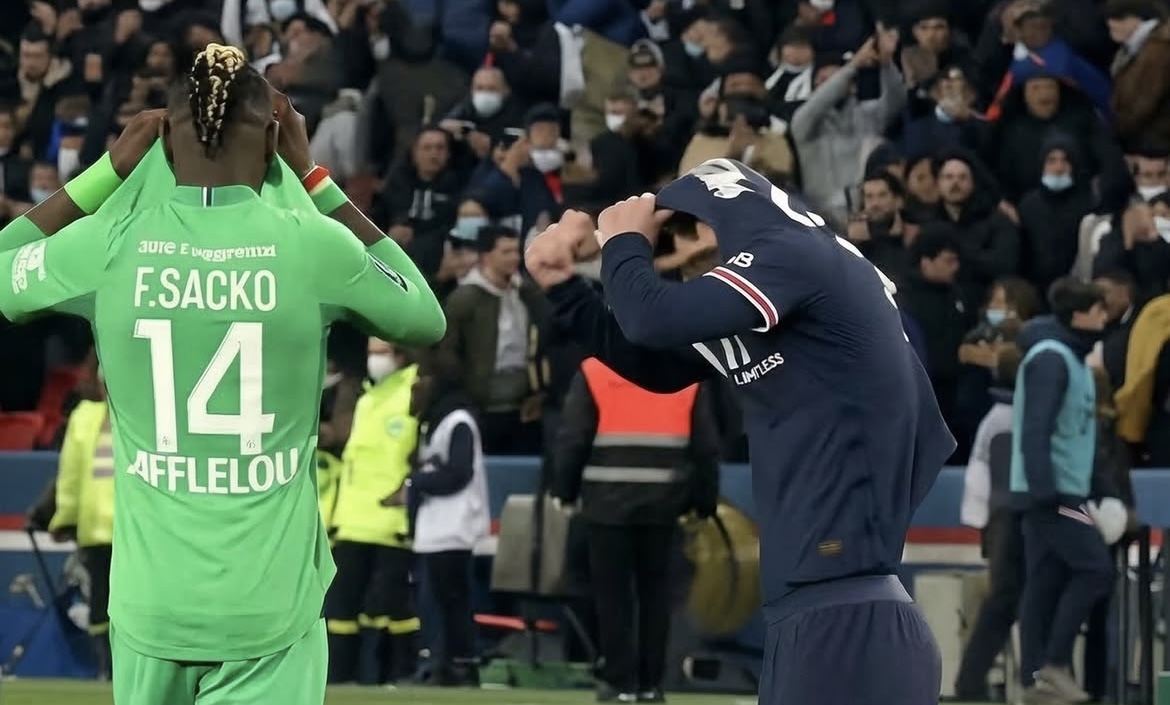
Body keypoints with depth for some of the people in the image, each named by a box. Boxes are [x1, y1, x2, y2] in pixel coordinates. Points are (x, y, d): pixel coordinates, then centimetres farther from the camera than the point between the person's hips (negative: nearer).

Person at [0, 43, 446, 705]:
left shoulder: (109, 246, -5)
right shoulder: (313, 245, -8)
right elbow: (428, 320, 13)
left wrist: (110, 169, 14)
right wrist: (316, 179, 13)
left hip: (149, 604, 1)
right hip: (272, 608, -1)